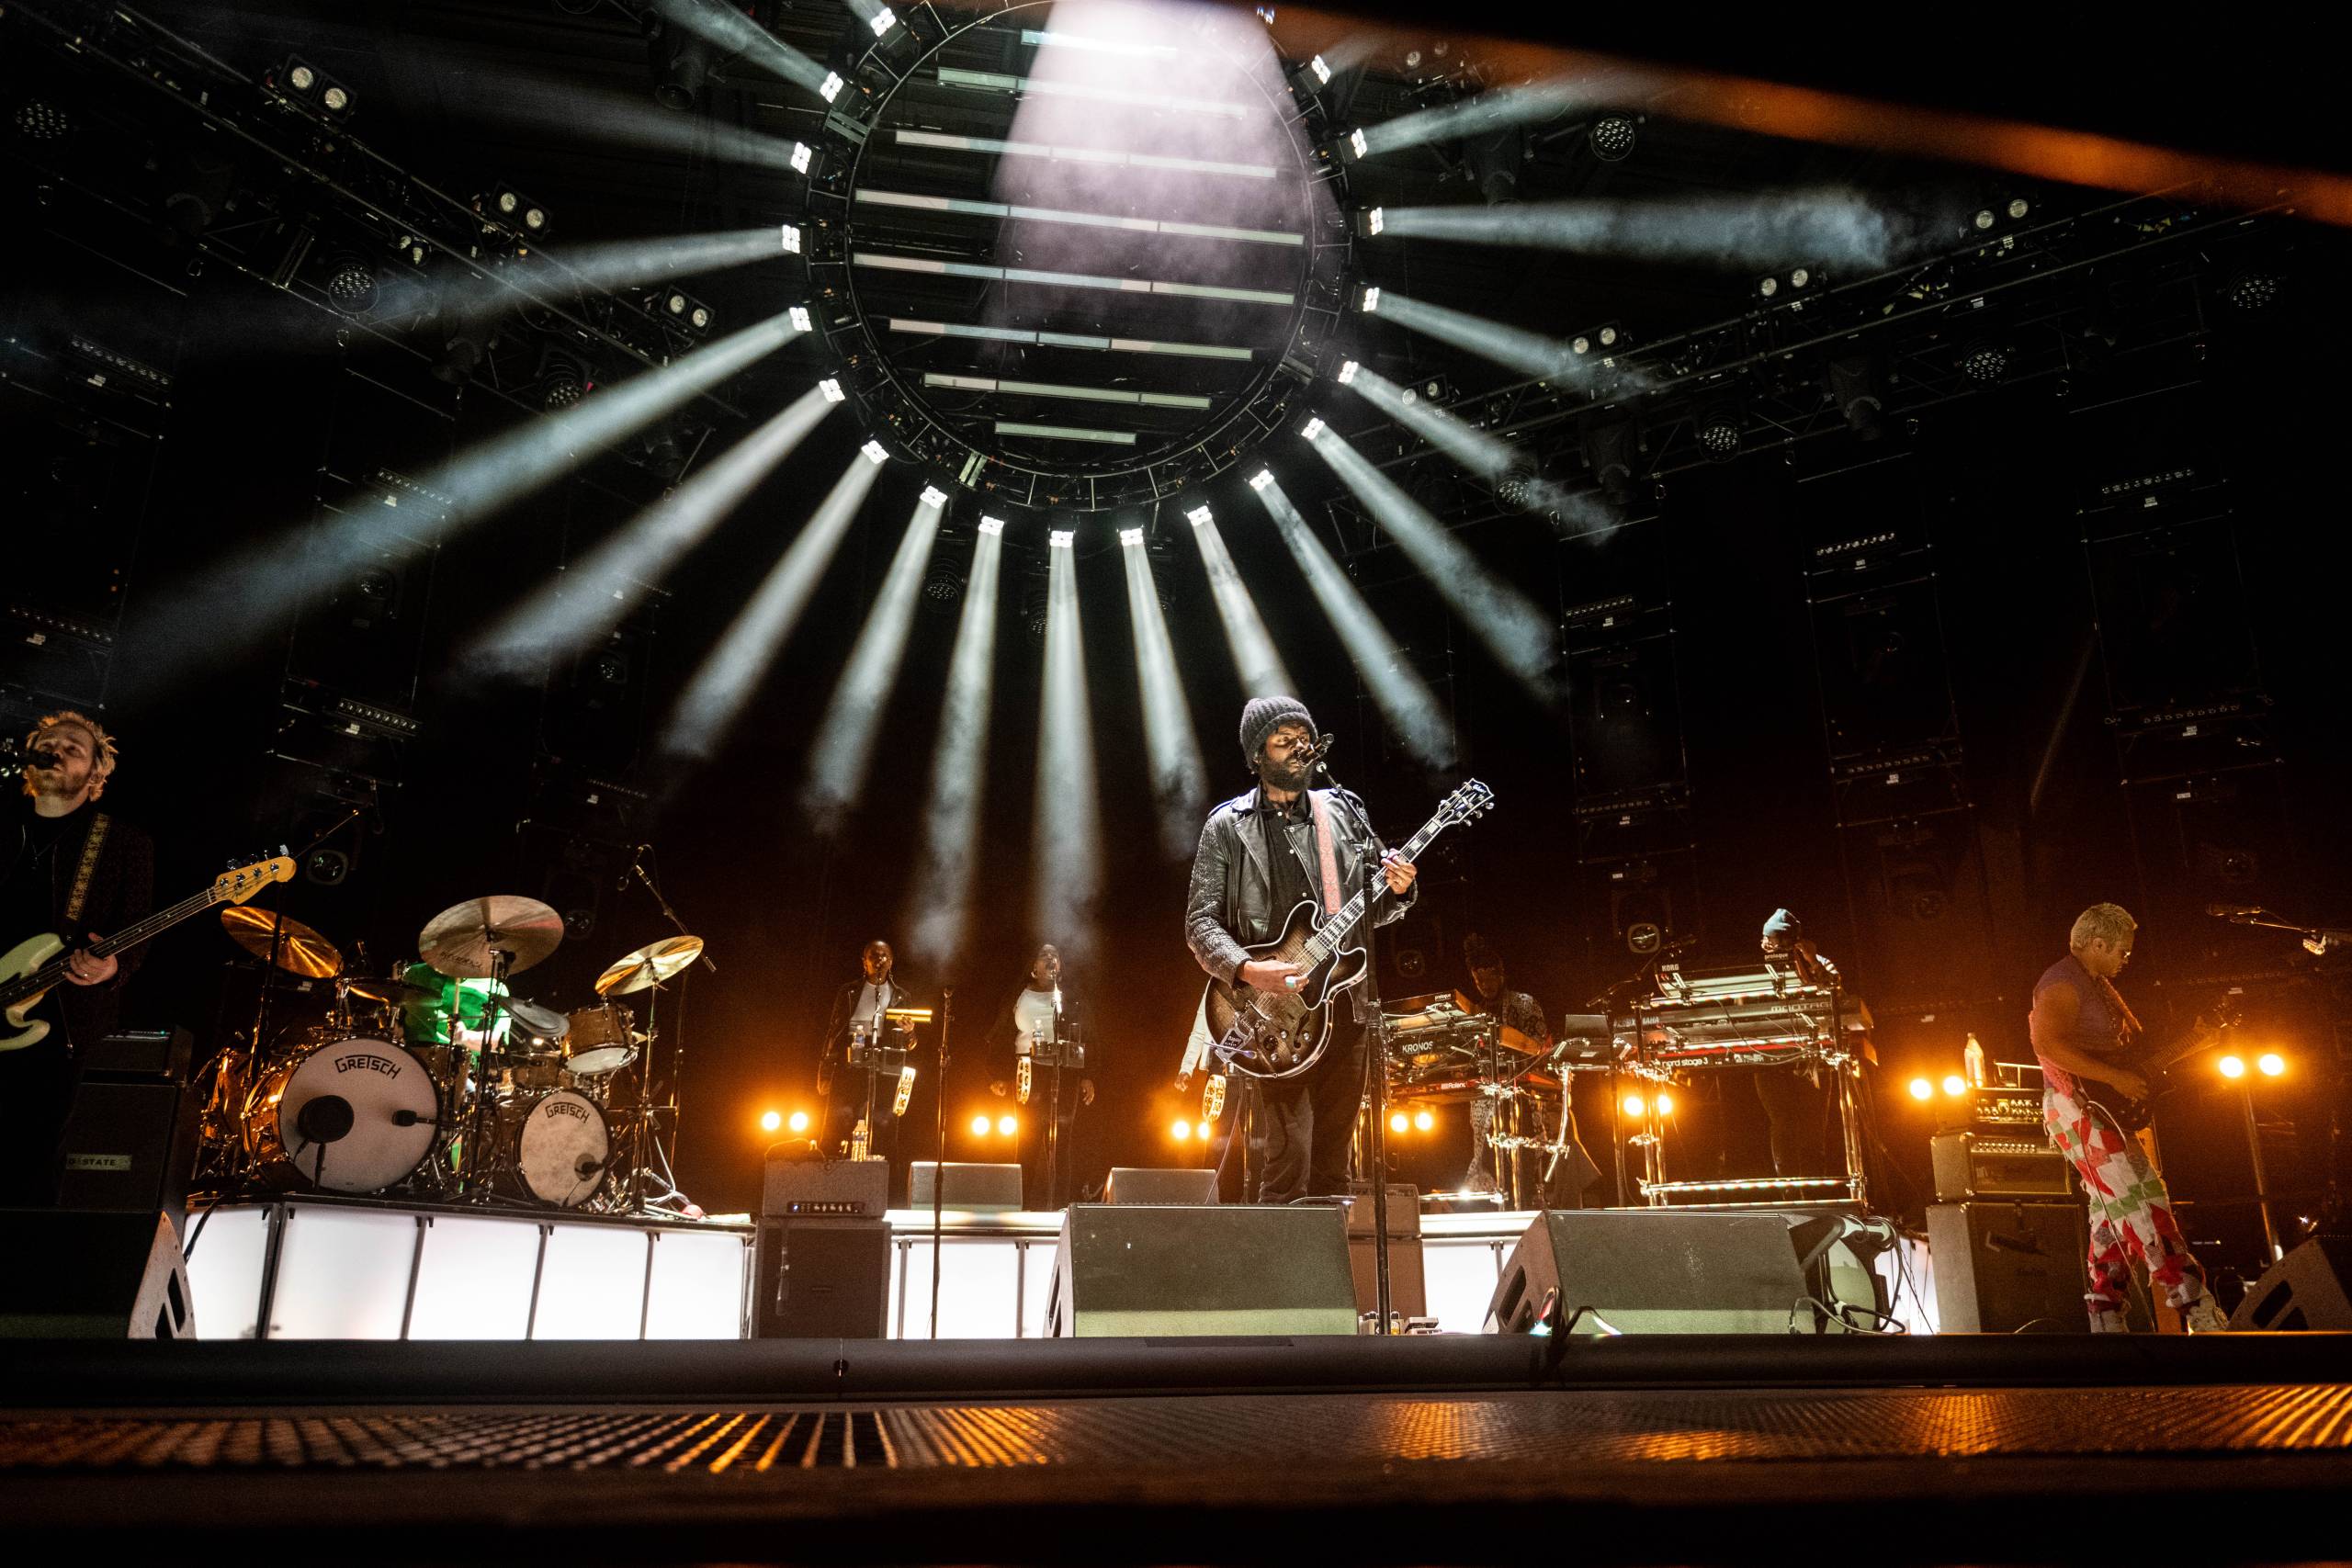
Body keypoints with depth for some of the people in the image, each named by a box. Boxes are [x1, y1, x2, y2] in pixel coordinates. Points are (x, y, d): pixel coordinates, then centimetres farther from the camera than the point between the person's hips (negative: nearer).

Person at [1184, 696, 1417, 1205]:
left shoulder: (1344, 813, 12)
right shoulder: (1227, 826, 1)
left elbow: (1372, 907, 17)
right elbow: (1200, 922, -2)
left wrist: (1395, 890, -6)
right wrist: (1247, 970, -18)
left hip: (1344, 1001, 4)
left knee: (1332, 1162, 10)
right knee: (1288, 1162, -10)